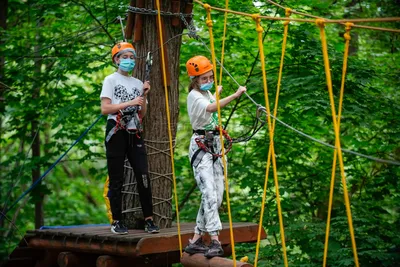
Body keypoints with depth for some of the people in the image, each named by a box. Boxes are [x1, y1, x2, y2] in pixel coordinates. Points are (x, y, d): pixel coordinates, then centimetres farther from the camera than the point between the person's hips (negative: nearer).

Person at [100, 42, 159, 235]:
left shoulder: (138, 83, 16)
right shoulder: (111, 80, 2)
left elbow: (142, 114, 15)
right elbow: (105, 108, -10)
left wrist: (144, 96, 0)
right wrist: (130, 102, -14)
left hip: (135, 134, 4)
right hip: (116, 133, -4)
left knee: (143, 177, -3)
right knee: (116, 180, 0)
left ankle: (149, 219, 1)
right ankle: (116, 221, 7)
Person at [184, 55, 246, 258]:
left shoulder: (207, 93, 16)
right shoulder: (194, 96, -11)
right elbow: (211, 108, -31)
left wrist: (217, 92, 52)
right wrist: (235, 95, -39)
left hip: (215, 144, 9)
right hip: (201, 145, -9)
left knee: (217, 195, 3)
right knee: (209, 193, -19)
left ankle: (196, 240, 9)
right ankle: (215, 241, -23)